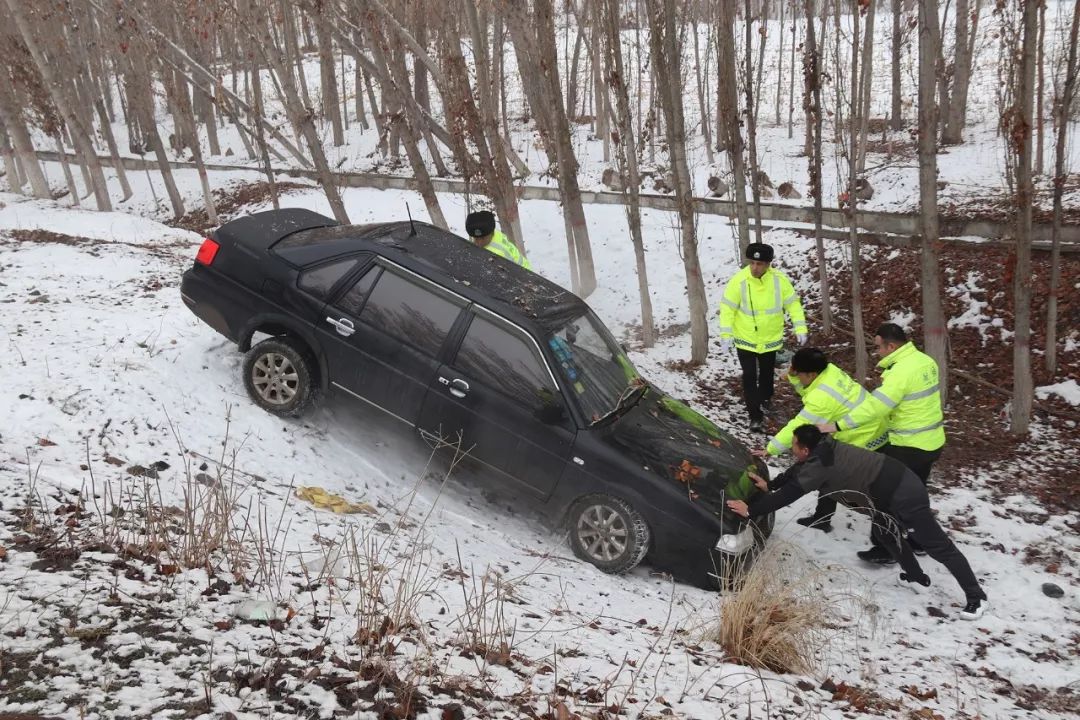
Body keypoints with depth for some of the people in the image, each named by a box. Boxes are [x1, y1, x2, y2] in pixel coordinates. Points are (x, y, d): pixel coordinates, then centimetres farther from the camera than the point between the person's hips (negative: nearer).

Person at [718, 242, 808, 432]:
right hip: (745, 339, -3)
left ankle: (765, 399, 48)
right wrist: (726, 333, -21)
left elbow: (793, 303, -4)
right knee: (750, 376, -6)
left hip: (770, 339, 3)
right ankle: (756, 416, 2)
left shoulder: (779, 280, -14)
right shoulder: (739, 281, -21)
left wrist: (800, 327, -10)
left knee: (767, 372, 21)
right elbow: (727, 308, -15)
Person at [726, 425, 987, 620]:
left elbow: (790, 494, -21)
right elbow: (797, 471, 22)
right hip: (896, 487, 9)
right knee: (884, 533, 27)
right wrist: (771, 485, 20)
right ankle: (917, 577, 40)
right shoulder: (823, 450, 6)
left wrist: (751, 510, -16)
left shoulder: (819, 466, -21)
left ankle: (976, 596, 8)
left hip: (903, 495, -9)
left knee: (937, 546, -1)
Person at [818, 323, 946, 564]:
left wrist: (838, 425, -28)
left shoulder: (902, 371, -25)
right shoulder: (925, 360, 3)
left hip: (909, 446, -9)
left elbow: (875, 406, -29)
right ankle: (917, 541, 36)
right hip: (932, 441, 9)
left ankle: (885, 551, 10)